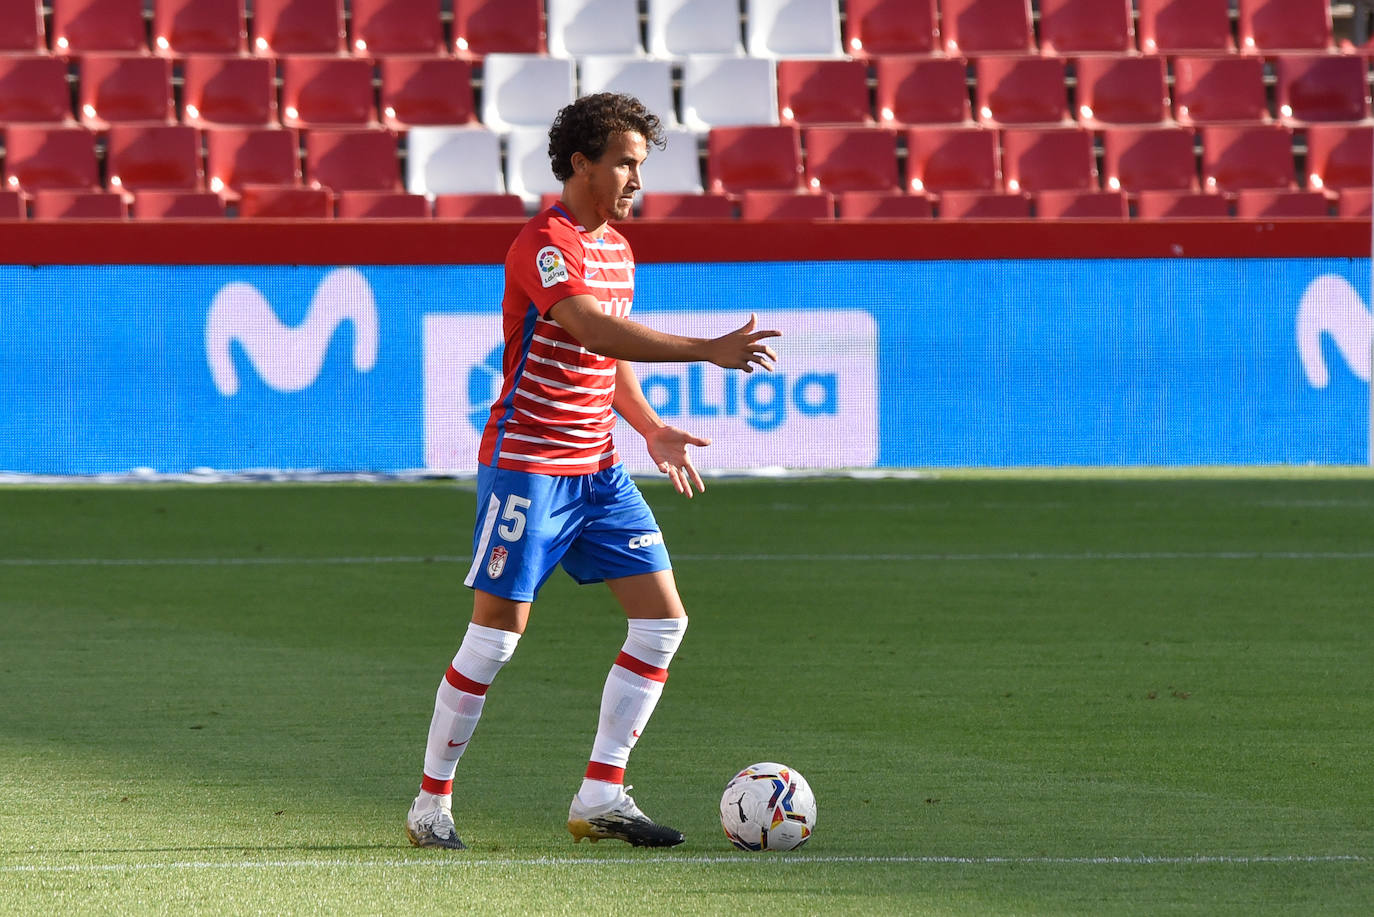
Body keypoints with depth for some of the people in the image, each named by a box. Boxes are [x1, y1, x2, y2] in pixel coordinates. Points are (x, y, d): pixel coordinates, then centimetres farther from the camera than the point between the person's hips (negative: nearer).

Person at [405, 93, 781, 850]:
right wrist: (707, 351, -37)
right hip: (526, 465, -8)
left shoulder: (616, 248, 13)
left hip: (597, 468, 9)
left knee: (663, 618, 0)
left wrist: (651, 429, 8)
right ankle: (431, 804, 7)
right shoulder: (544, 244, -16)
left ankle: (600, 798, 4)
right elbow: (596, 331, -32)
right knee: (498, 632, -6)